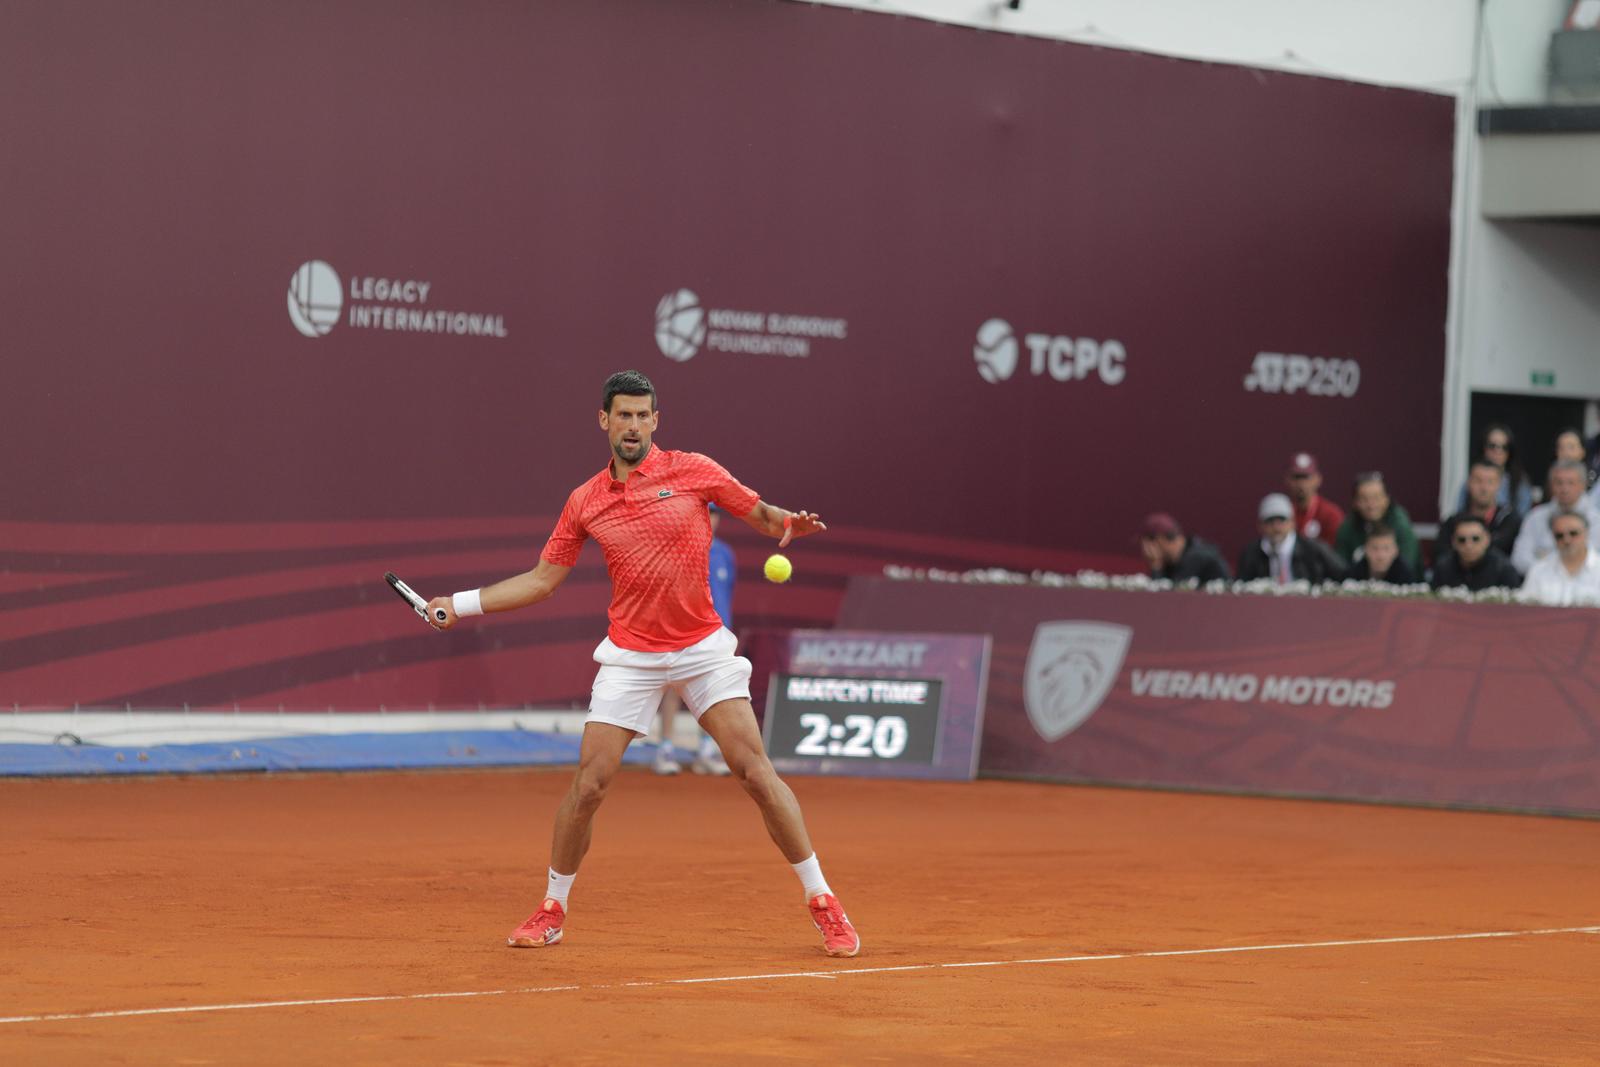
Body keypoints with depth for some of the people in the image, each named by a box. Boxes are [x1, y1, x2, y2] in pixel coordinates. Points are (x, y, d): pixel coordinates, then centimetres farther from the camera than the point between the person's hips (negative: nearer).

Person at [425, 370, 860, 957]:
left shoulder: (693, 470, -3)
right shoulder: (585, 502, 4)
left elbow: (761, 513, 5)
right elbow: (541, 580, 11)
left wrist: (790, 523, -19)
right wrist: (460, 604, 5)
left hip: (702, 647, -1)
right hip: (630, 658, 1)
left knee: (755, 770, -10)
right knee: (588, 783, -5)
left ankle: (822, 902, -1)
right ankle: (552, 911, 13)